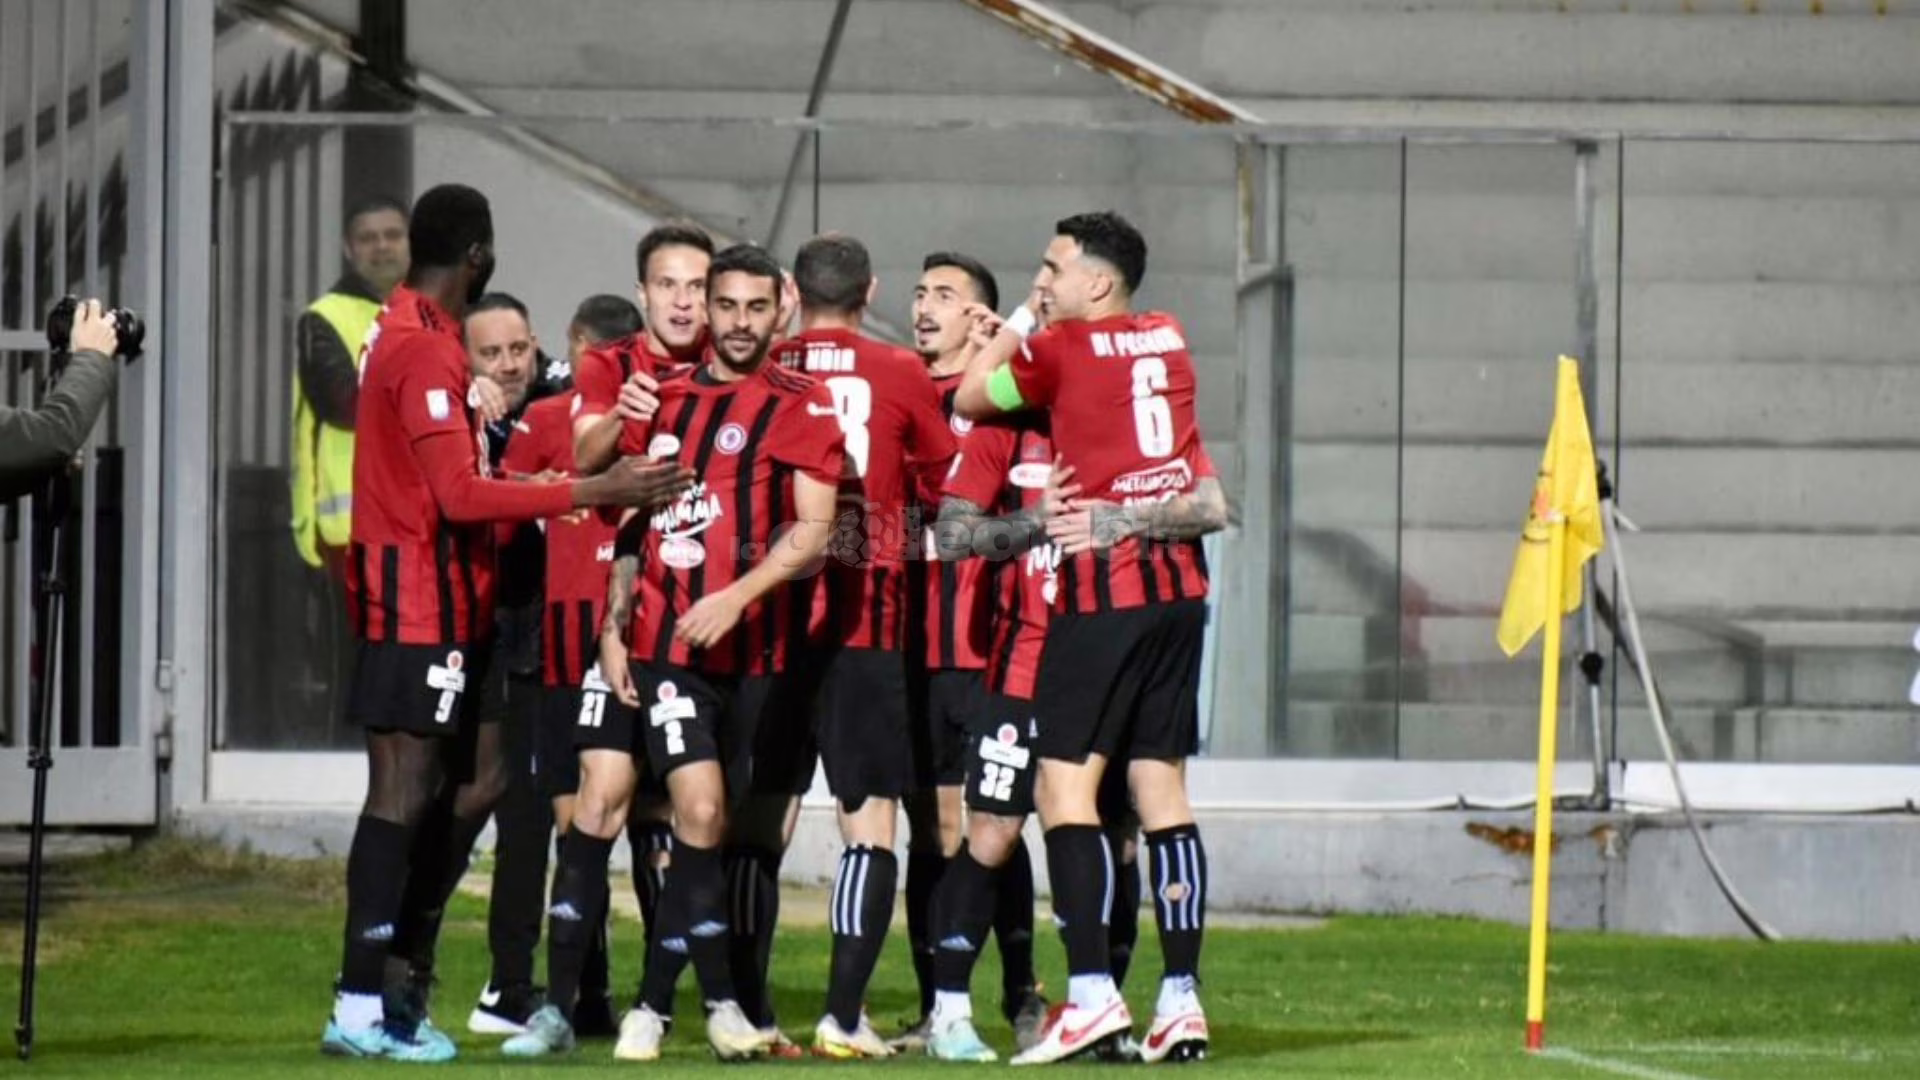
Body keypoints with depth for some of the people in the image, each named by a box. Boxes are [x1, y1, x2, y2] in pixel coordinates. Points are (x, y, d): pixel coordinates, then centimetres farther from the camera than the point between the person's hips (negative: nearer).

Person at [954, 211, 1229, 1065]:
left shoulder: (1063, 348, -6)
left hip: (1102, 586, -7)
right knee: (1161, 786, 7)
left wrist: (1004, 338, 22)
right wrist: (1015, 340, 23)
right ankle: (1181, 1000, 4)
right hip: (1179, 586, 7)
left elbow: (970, 399, 5)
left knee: (1065, 781, -7)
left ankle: (1092, 991, -18)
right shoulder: (1169, 342, 12)